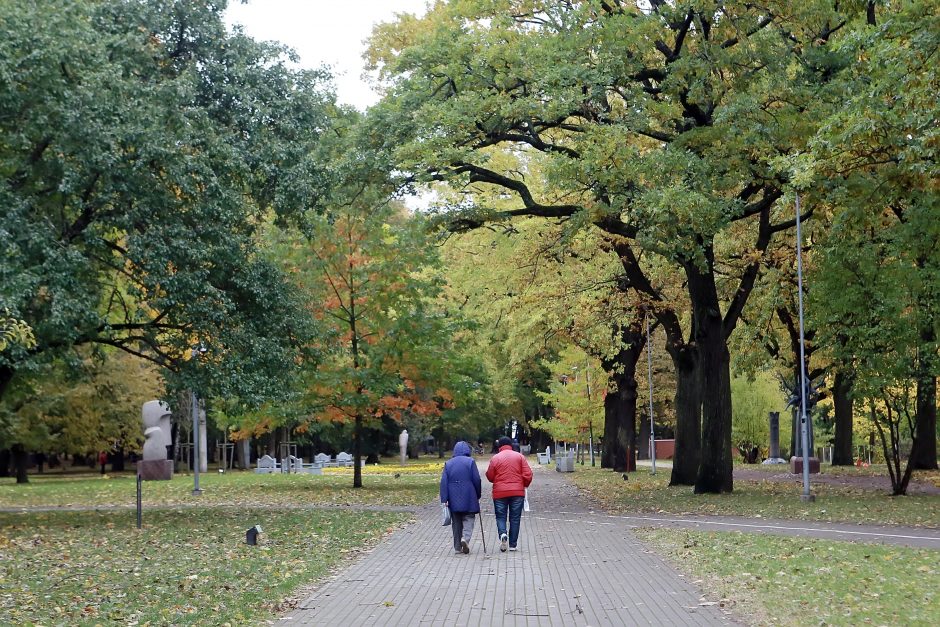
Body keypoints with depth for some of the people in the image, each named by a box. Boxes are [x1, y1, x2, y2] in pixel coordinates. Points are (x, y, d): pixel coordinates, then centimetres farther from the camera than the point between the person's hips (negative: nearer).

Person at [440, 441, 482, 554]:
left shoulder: (448, 463, 6)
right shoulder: (470, 461, -3)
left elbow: (444, 482, 0)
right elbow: (477, 480, -5)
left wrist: (444, 499, -1)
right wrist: (478, 495, 8)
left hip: (453, 499, 3)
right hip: (468, 498, -3)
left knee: (456, 521, 10)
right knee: (468, 519, 3)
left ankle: (458, 547, 10)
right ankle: (465, 538, -22)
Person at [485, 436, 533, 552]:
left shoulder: (495, 458, -2)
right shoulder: (519, 456, 1)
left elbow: (490, 477, 1)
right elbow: (528, 474, -4)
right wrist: (524, 485, 14)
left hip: (500, 493, -1)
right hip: (517, 492, 1)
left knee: (500, 517, 9)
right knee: (515, 518, 8)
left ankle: (502, 534, -19)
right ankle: (513, 544, 8)